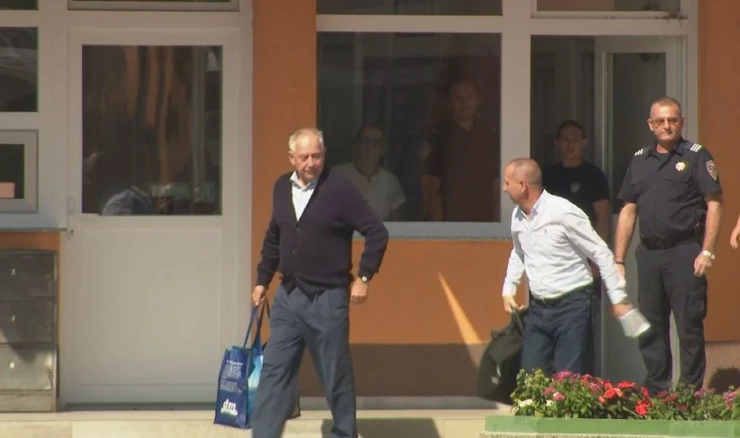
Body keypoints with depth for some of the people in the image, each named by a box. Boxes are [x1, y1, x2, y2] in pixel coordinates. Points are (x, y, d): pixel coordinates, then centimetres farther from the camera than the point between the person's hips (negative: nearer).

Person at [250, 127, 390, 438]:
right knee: (274, 371, 2)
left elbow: (377, 233, -9)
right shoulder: (282, 188, 7)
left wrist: (364, 277, -11)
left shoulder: (340, 190, -11)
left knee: (336, 375, 5)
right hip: (288, 296, 5)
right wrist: (262, 279, 19)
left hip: (328, 299, -5)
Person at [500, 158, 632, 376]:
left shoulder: (563, 212, -15)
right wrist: (508, 289, 17)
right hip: (538, 307, 7)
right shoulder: (517, 216, 6)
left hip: (572, 306, -7)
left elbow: (601, 254, -11)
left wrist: (618, 298, -11)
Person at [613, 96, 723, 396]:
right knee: (650, 328, 8)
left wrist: (707, 252, -14)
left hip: (685, 251, -5)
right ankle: (655, 392, 17)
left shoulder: (696, 157, -1)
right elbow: (628, 211, 16)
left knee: (689, 326, -4)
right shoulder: (640, 160, 15)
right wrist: (618, 260, 11)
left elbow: (714, 204, -6)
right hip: (649, 253, 5)